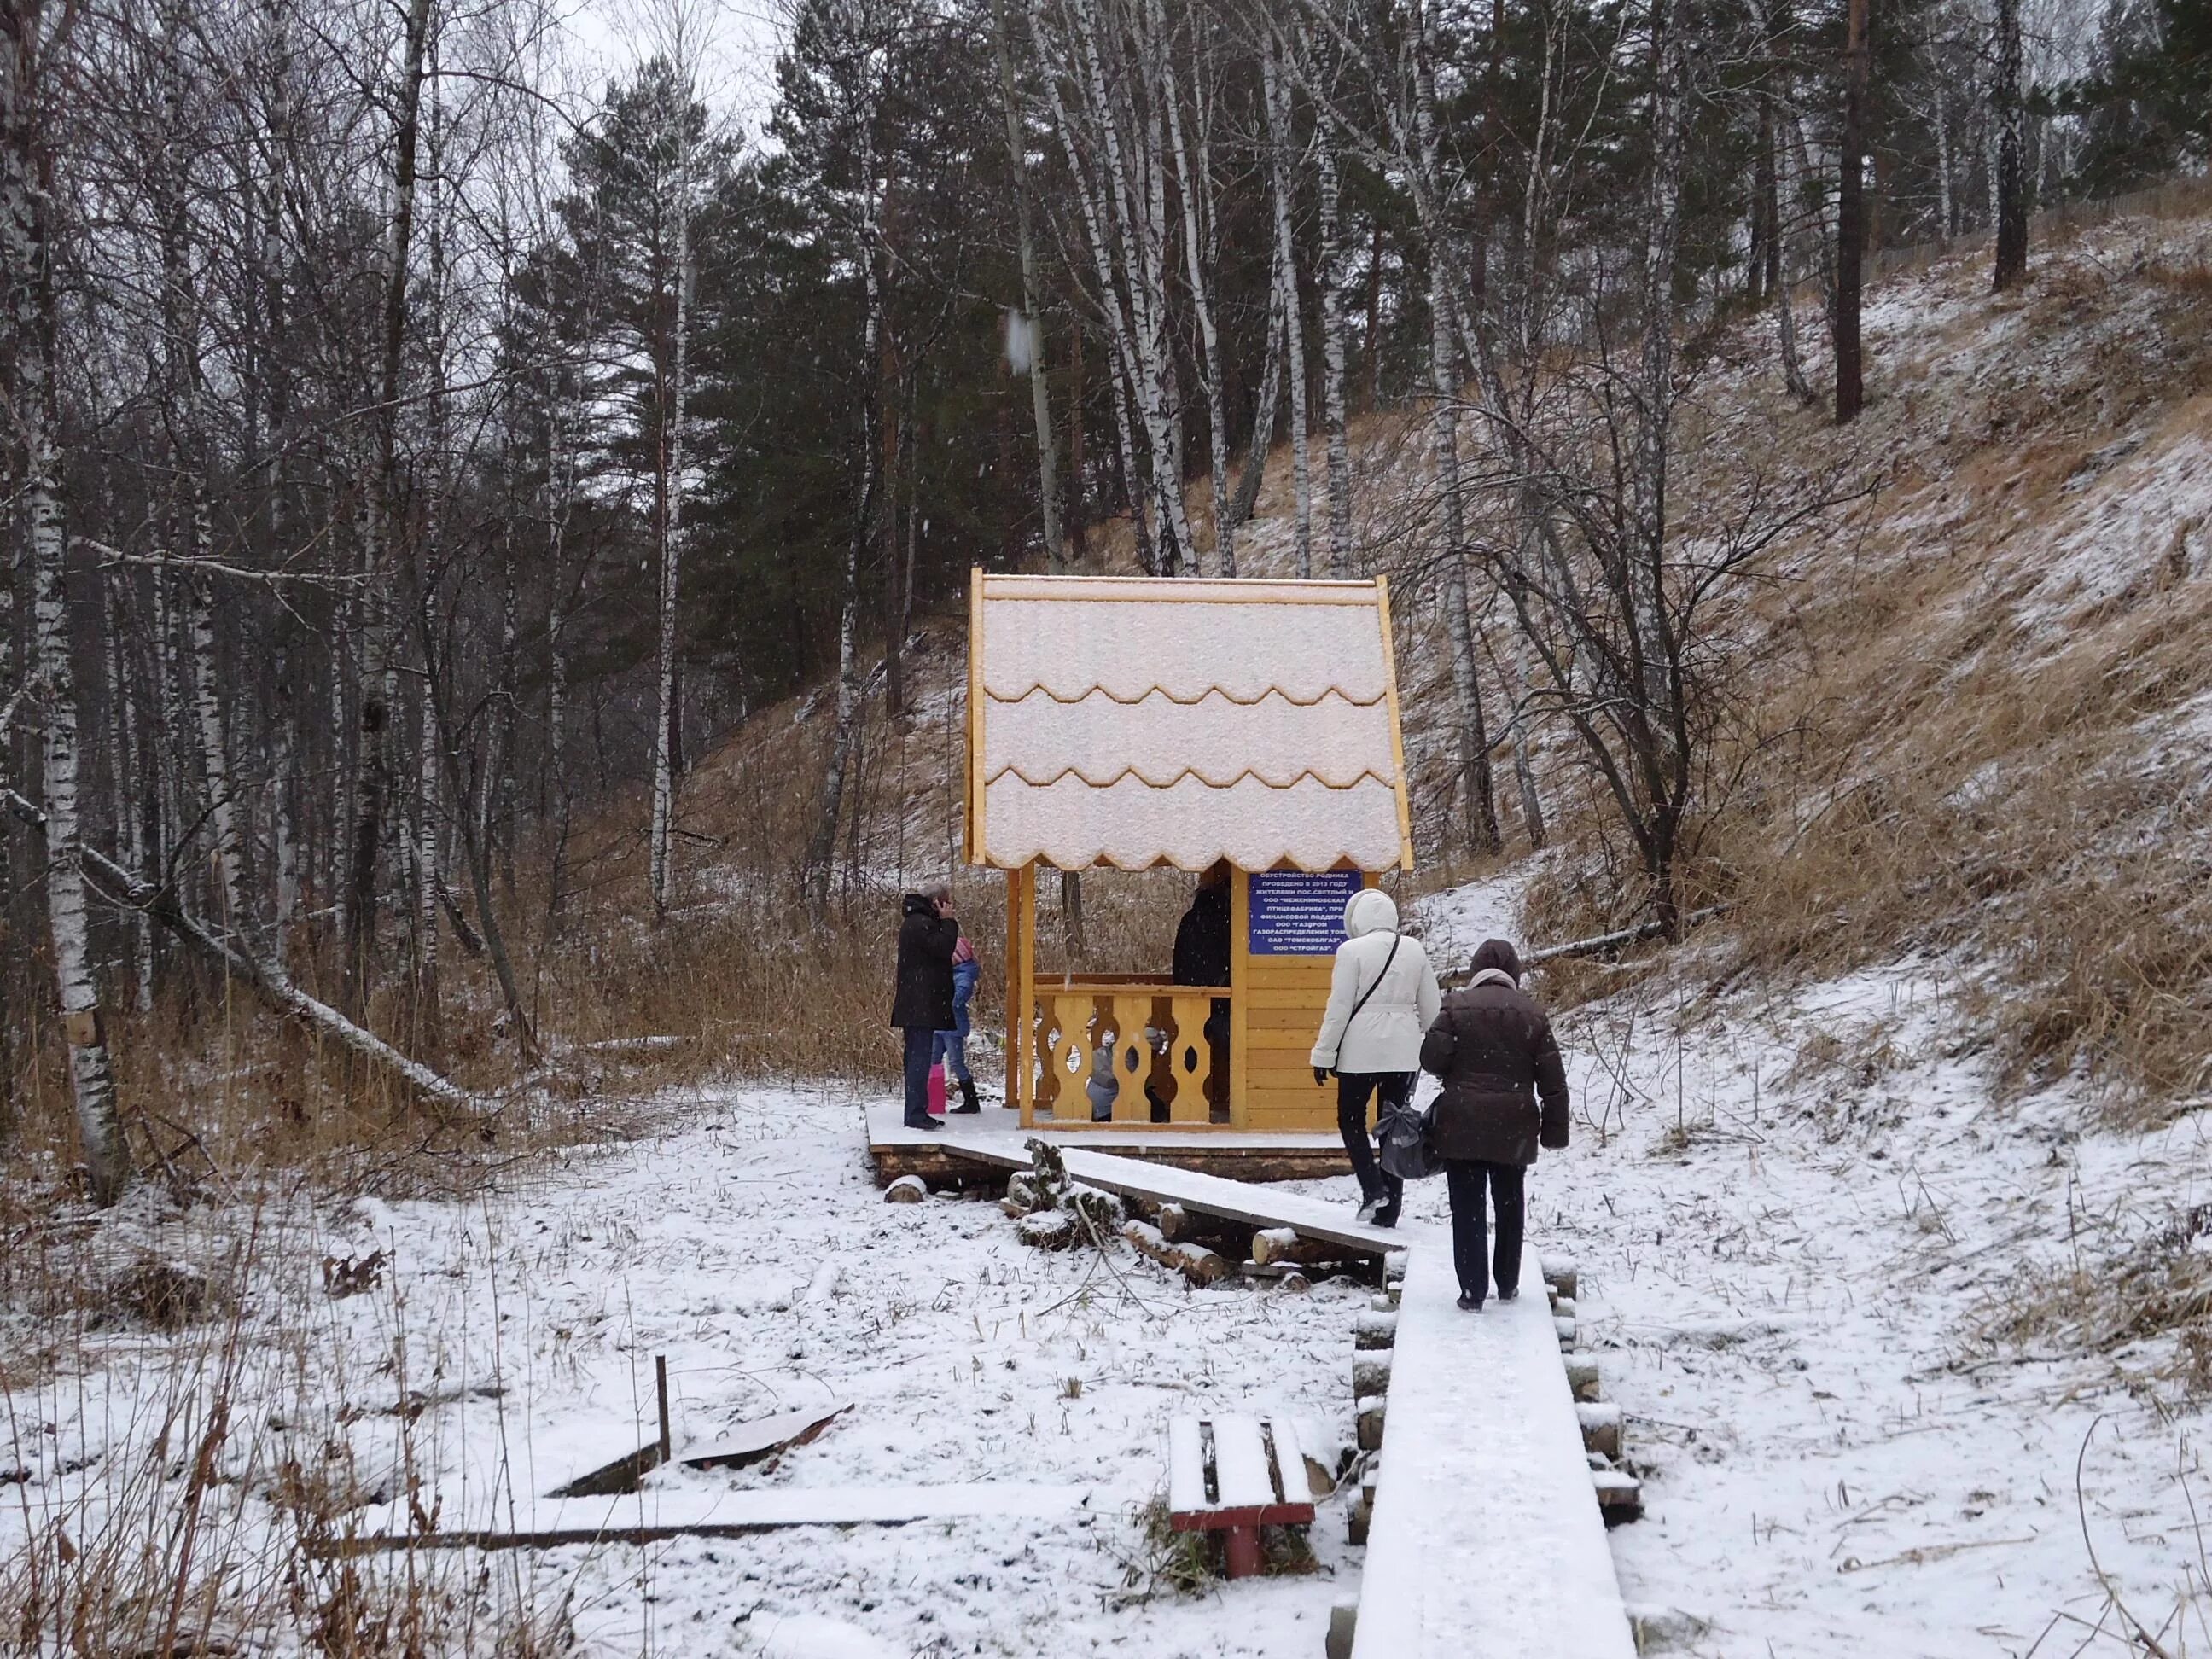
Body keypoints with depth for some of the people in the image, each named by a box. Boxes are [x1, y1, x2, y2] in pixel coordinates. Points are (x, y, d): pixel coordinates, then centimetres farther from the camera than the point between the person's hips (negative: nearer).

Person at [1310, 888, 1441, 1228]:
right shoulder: (1414, 950, 4)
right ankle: (1388, 1211, 12)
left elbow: (1339, 1007, -10)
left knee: (1351, 1118, 13)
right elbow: (1431, 1006, 9)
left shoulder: (1352, 950, -11)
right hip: (1403, 1053, 4)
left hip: (1361, 1050, -4)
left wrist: (1324, 1054, -3)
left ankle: (1373, 1187, -7)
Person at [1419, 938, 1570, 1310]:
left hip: (1462, 1124, -2)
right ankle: (1508, 1284, 26)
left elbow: (1432, 1058, -10)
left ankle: (1472, 1290, 0)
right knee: (1510, 1205, 17)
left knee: (1467, 1207, 3)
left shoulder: (1457, 1006, -5)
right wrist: (1555, 1128, 9)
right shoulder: (1532, 1013, 1)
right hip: (1513, 1127, 2)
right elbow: (1552, 1080, 2)